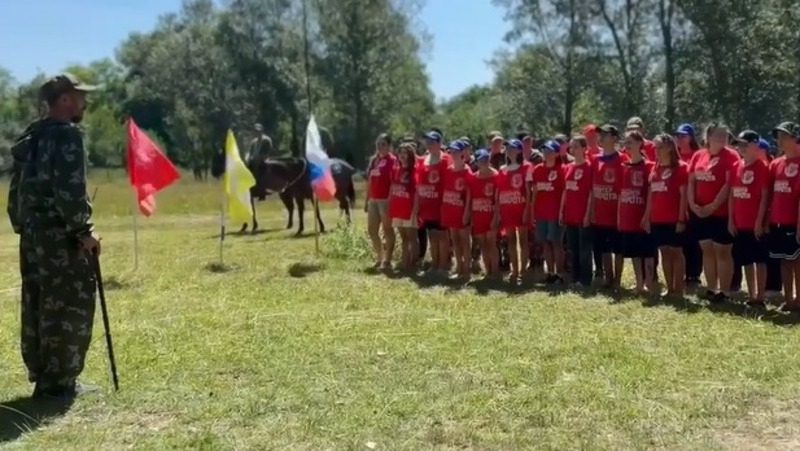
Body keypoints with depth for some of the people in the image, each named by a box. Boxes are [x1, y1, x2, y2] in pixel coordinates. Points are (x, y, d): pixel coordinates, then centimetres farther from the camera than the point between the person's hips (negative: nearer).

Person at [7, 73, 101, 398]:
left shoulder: (31, 138, 16)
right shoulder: (67, 136, -13)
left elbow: (17, 189, 18)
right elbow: (70, 191, -20)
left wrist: (23, 226, 22)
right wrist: (84, 231, -13)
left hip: (32, 233, 9)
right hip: (60, 236, -9)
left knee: (37, 306, 14)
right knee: (69, 309, -3)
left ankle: (41, 372, 23)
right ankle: (58, 382, 0)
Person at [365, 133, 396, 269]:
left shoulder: (392, 160, -8)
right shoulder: (373, 160, 14)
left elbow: (393, 182, -13)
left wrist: (390, 200, -18)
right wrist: (366, 200, 15)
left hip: (385, 200, -8)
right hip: (373, 200, 8)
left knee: (387, 230, -1)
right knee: (371, 230, 11)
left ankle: (387, 260, 5)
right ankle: (379, 257, 24)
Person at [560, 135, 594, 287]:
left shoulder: (588, 167, -7)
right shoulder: (567, 168, 12)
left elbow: (591, 192, -10)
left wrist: (588, 213, -14)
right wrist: (561, 211, 10)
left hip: (583, 215, -6)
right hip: (570, 215, 7)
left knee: (584, 249, -1)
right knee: (572, 249, 12)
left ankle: (585, 281, 4)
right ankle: (574, 279, 19)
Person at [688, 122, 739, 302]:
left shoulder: (731, 156, -7)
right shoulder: (698, 155, 9)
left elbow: (729, 185, -14)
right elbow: (691, 181, 10)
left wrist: (713, 206, -17)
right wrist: (692, 204, -3)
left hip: (721, 212, -5)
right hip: (699, 212, 6)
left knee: (722, 252, -1)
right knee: (707, 250, 11)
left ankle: (724, 291, 4)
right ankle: (711, 289, 20)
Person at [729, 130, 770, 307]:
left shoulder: (762, 166, -9)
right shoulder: (737, 166, 9)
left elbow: (764, 196, -12)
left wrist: (759, 221, -15)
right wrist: (730, 220, 7)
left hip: (755, 224, -7)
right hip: (740, 223, 7)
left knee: (759, 260, 0)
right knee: (746, 261, 11)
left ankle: (760, 298, 4)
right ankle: (751, 297, 19)